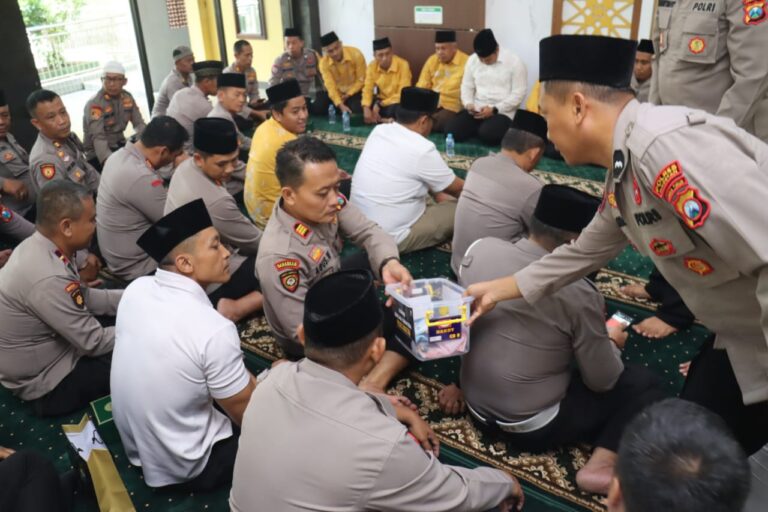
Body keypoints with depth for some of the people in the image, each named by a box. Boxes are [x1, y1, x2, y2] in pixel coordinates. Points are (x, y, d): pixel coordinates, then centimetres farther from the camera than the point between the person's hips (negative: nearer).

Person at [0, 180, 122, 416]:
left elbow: (83, 297, 5)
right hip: (44, 385, -9)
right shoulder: (47, 278, -35)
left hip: (34, 362, 9)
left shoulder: (36, 246, -6)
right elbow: (94, 343, -25)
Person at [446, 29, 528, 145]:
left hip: (502, 112, -4)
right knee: (451, 131, -19)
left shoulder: (514, 62, -7)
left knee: (487, 134, -35)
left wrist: (494, 109, -17)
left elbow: (518, 94, -8)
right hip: (476, 110, 5)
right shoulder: (472, 59, 7)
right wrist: (468, 104, -9)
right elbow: (466, 86, 13)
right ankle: (479, 129, 8)